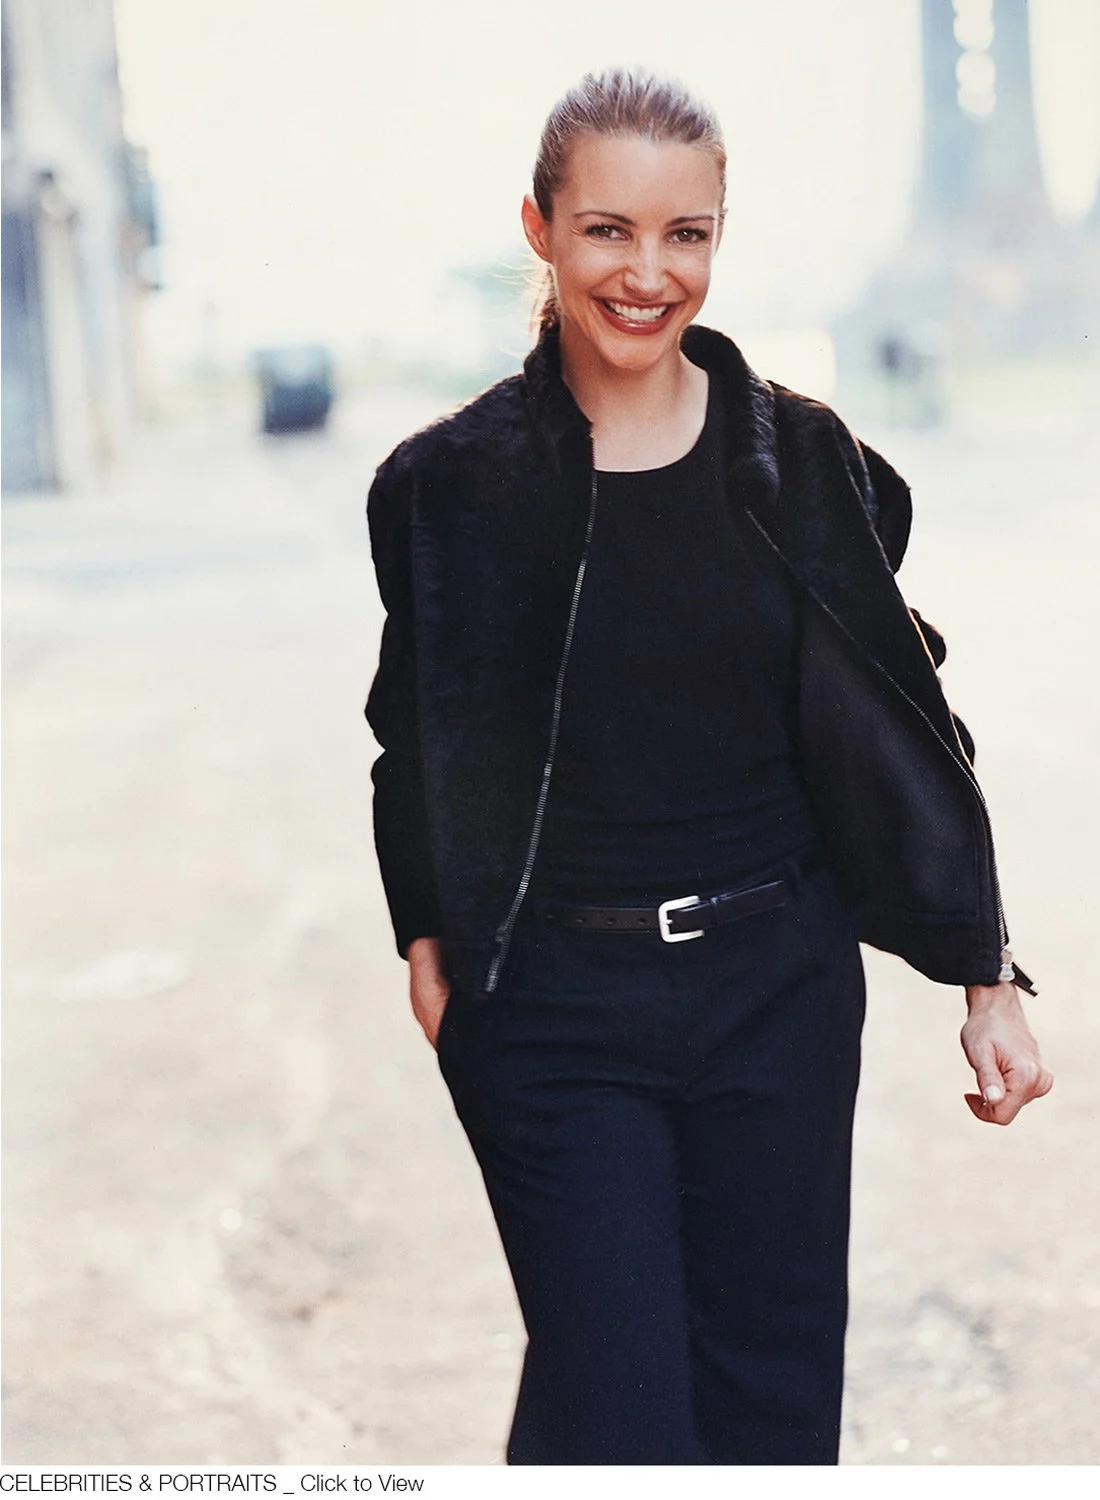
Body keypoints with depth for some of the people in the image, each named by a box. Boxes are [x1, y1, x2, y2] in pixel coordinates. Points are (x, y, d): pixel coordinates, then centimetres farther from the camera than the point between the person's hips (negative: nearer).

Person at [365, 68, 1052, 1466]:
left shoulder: (803, 461, 1)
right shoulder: (453, 484, -3)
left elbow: (899, 733, 4)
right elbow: (418, 751, 7)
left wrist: (986, 976, 3)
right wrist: (429, 943, -4)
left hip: (780, 988, 2)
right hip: (555, 1014, -2)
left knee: (774, 1397, 10)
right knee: (619, 1411, -5)